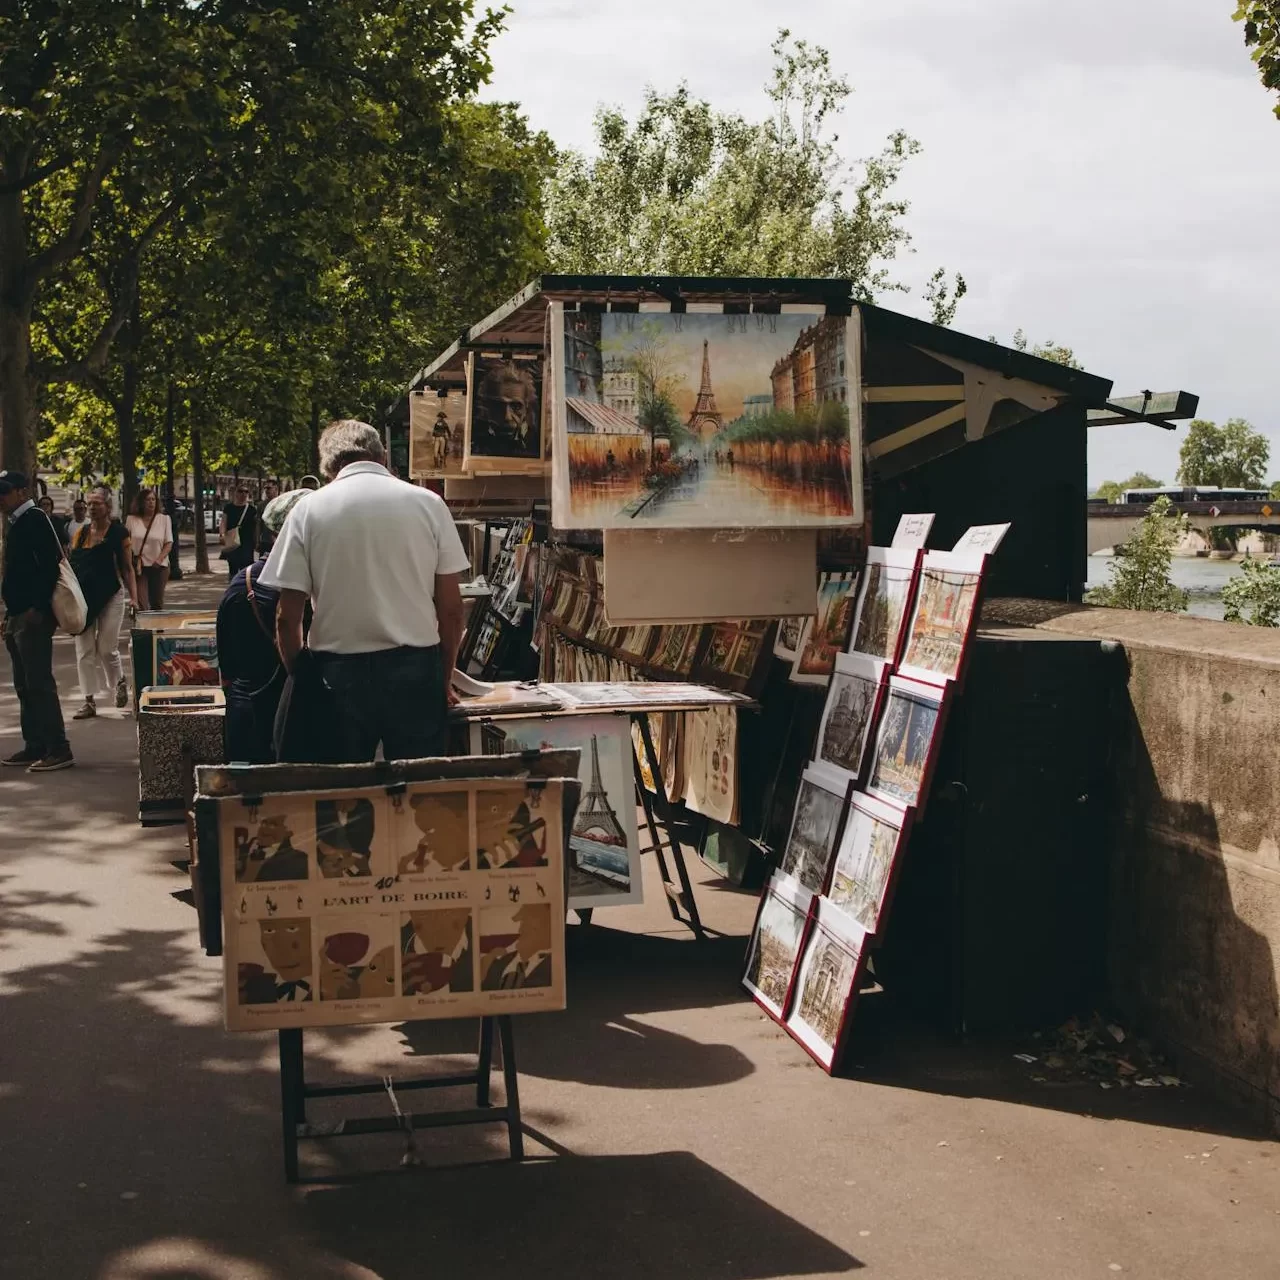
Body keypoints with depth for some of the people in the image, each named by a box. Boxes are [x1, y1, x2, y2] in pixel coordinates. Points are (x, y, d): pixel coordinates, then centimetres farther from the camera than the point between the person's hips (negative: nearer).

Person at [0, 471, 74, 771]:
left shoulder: (34, 519, -11)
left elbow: (50, 564, -21)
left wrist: (37, 608, -25)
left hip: (33, 616, -10)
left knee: (39, 684, -9)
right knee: (25, 686, 12)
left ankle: (58, 751, -7)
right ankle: (34, 747, 18)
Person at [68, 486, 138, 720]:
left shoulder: (118, 533, -3)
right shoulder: (81, 533, 9)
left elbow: (127, 568, -3)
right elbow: (72, 566, 13)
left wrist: (133, 597, -12)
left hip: (110, 597, -4)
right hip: (84, 597, 4)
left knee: (107, 648, -1)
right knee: (85, 652, 2)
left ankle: (120, 682, 28)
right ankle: (90, 701, 8)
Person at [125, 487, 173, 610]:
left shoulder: (164, 519, 6)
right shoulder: (131, 519, 4)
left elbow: (168, 542, 3)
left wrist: (160, 558, -13)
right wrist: (134, 559, -7)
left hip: (159, 567, 1)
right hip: (139, 567, -1)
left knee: (157, 603, 8)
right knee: (141, 603, -13)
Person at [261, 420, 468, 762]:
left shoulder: (310, 510, -1)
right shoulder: (428, 503, 1)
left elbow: (287, 618, -2)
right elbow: (451, 610, 1)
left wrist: (301, 681, 12)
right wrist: (443, 681, 13)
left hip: (340, 674, 0)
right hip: (416, 671, 0)